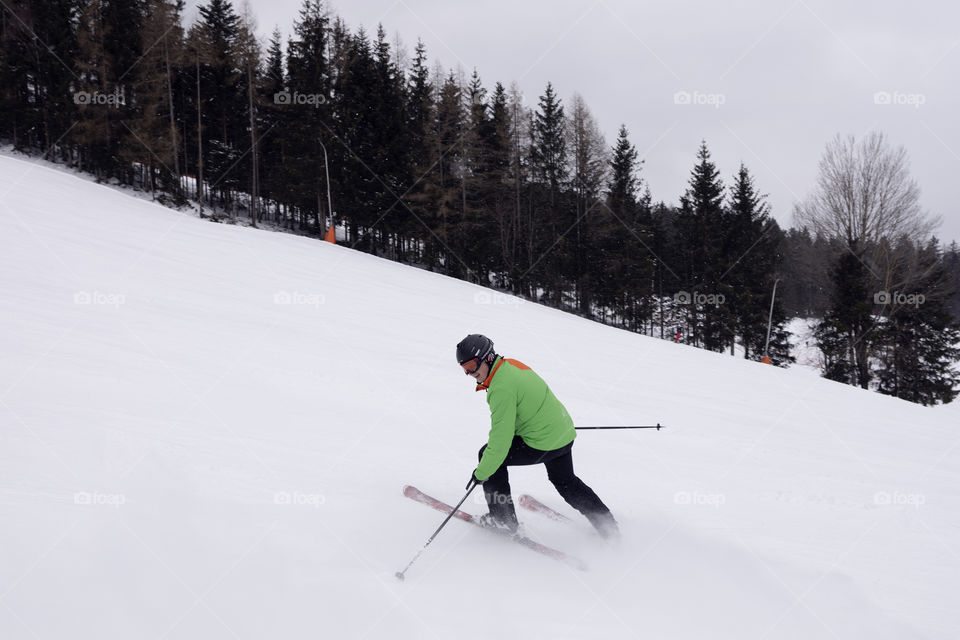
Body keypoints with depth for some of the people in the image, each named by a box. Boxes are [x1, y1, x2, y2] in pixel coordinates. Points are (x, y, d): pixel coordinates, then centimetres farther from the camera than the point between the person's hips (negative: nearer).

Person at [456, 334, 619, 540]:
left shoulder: (502, 387, -25)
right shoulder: (511, 364, 4)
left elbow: (501, 441, -25)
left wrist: (481, 473, -17)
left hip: (544, 444, -10)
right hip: (565, 434, 10)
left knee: (489, 454, 2)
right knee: (565, 481, 31)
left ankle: (503, 517, 9)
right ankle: (607, 526, 41)